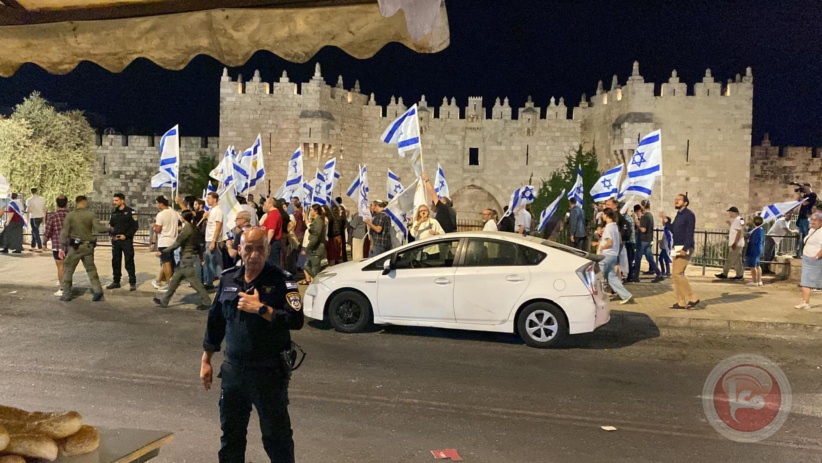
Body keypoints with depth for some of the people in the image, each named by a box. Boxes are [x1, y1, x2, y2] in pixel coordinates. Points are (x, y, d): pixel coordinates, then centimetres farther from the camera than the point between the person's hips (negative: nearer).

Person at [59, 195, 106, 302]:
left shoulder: (70, 215, -4)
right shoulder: (91, 214, -2)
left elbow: (64, 232, -6)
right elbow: (97, 228, -11)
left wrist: (62, 248, -4)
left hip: (75, 247, -2)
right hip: (88, 246, 2)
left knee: (68, 270, 9)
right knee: (91, 268, 13)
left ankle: (66, 294, 11)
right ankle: (97, 289, -1)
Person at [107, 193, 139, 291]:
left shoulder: (130, 211, -4)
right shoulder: (114, 212, 12)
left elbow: (135, 226, -7)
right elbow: (110, 225, 19)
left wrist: (126, 235, -15)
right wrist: (111, 234, 1)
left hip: (126, 240, -6)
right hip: (115, 240, 6)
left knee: (129, 261, -5)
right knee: (115, 261, 10)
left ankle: (132, 282, 0)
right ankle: (116, 281, 20)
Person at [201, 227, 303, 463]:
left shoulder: (281, 280, -11)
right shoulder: (228, 279, 5)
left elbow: (296, 320, -21)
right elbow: (215, 321, 14)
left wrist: (260, 308, -23)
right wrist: (206, 361, 16)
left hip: (269, 372, -5)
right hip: (233, 370, 5)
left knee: (276, 435, 5)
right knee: (230, 434, 20)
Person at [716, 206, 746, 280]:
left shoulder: (738, 220, -14)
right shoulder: (734, 220, 16)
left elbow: (739, 232, -19)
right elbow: (731, 231, 24)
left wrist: (735, 243, -22)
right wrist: (729, 224, 9)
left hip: (736, 244, -10)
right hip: (733, 244, 10)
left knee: (730, 260, -7)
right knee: (736, 260, 10)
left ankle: (724, 274, -5)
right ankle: (739, 275, 14)